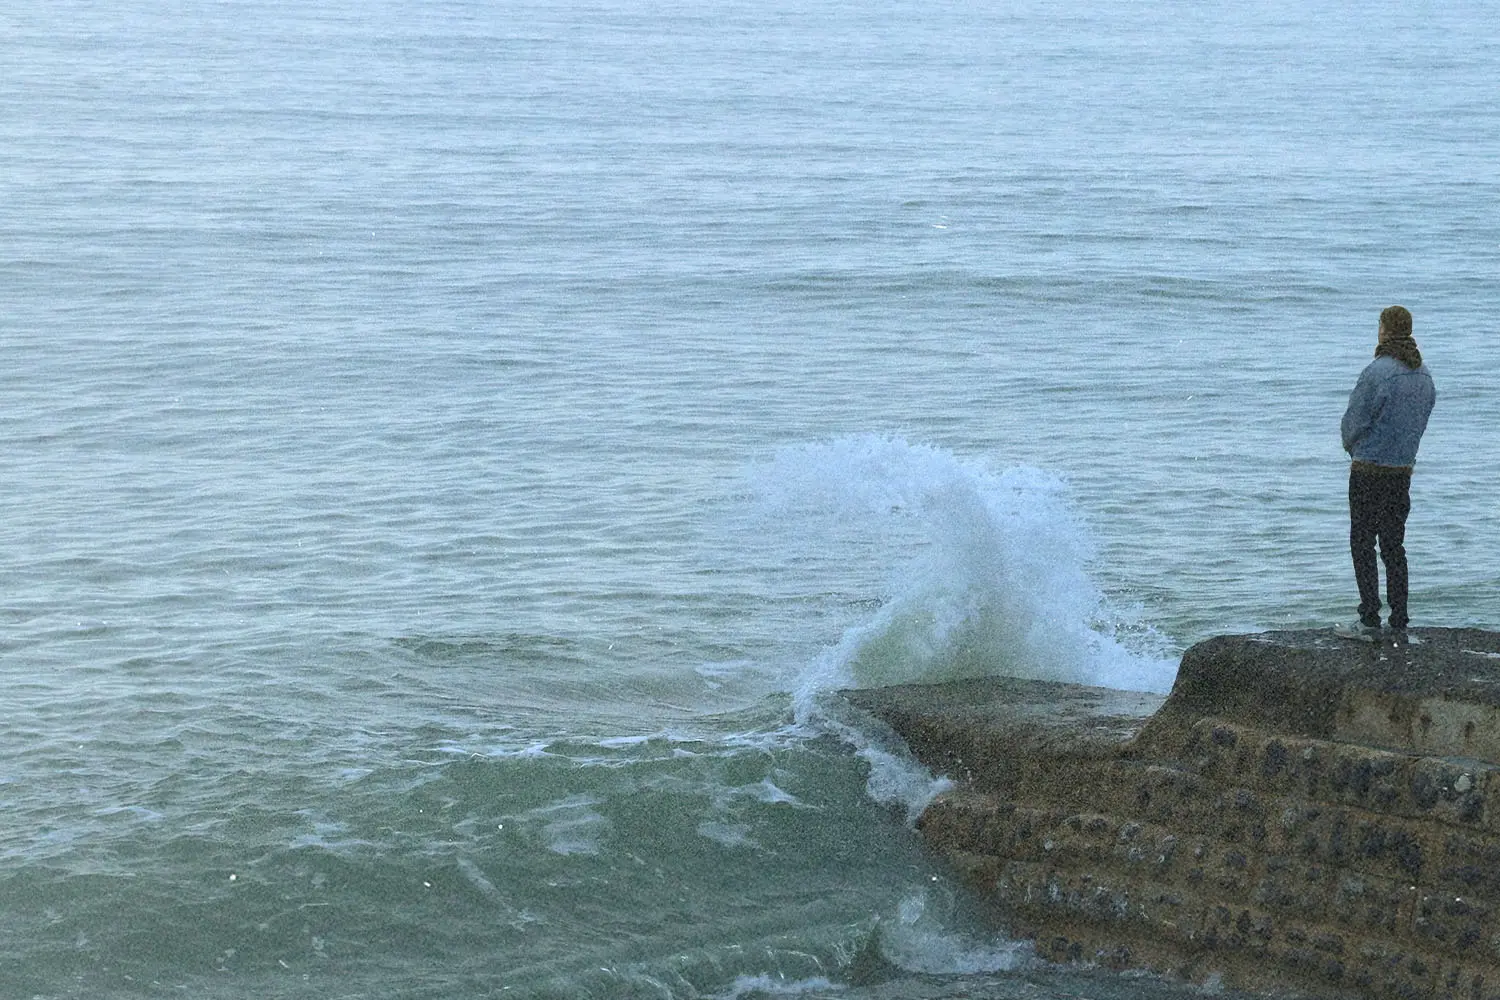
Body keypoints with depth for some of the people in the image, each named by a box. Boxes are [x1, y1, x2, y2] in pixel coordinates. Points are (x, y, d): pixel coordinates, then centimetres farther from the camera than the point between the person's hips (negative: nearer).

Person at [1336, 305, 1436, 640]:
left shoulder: (1377, 371, -18)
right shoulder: (1424, 375, 5)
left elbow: (1354, 421, -12)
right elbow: (1421, 421, 11)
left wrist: (1351, 444, 9)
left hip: (1369, 469, -7)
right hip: (1404, 469, 7)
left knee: (1362, 544, 0)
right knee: (1394, 545, 13)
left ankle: (1370, 621, -4)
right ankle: (1399, 622, 14)